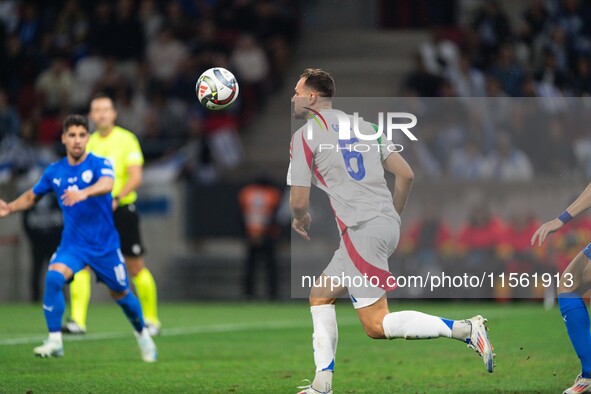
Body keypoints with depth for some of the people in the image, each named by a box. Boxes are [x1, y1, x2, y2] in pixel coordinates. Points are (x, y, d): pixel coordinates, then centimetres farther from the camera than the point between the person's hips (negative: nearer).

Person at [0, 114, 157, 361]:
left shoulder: (100, 164, -12)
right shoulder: (54, 172, 1)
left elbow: (106, 184, -36)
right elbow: (32, 196, 18)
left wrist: (84, 193, -56)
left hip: (105, 245, -2)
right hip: (72, 244, 2)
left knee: (120, 294, 11)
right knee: (53, 278, -25)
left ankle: (142, 333, 41)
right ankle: (54, 341, -21)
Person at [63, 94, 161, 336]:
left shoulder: (126, 139, -4)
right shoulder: (89, 143, 10)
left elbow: (135, 177, -12)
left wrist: (116, 199, -25)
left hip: (122, 209, -4)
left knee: (135, 268, 4)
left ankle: (151, 319, 20)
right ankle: (77, 320, -18)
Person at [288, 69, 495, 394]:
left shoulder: (305, 136, -2)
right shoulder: (362, 125, 18)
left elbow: (299, 200, -5)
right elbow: (406, 175, 14)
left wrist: (300, 219, 18)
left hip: (361, 230, -9)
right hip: (388, 225, 9)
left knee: (377, 325, -7)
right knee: (320, 295, 20)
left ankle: (464, 329, -19)